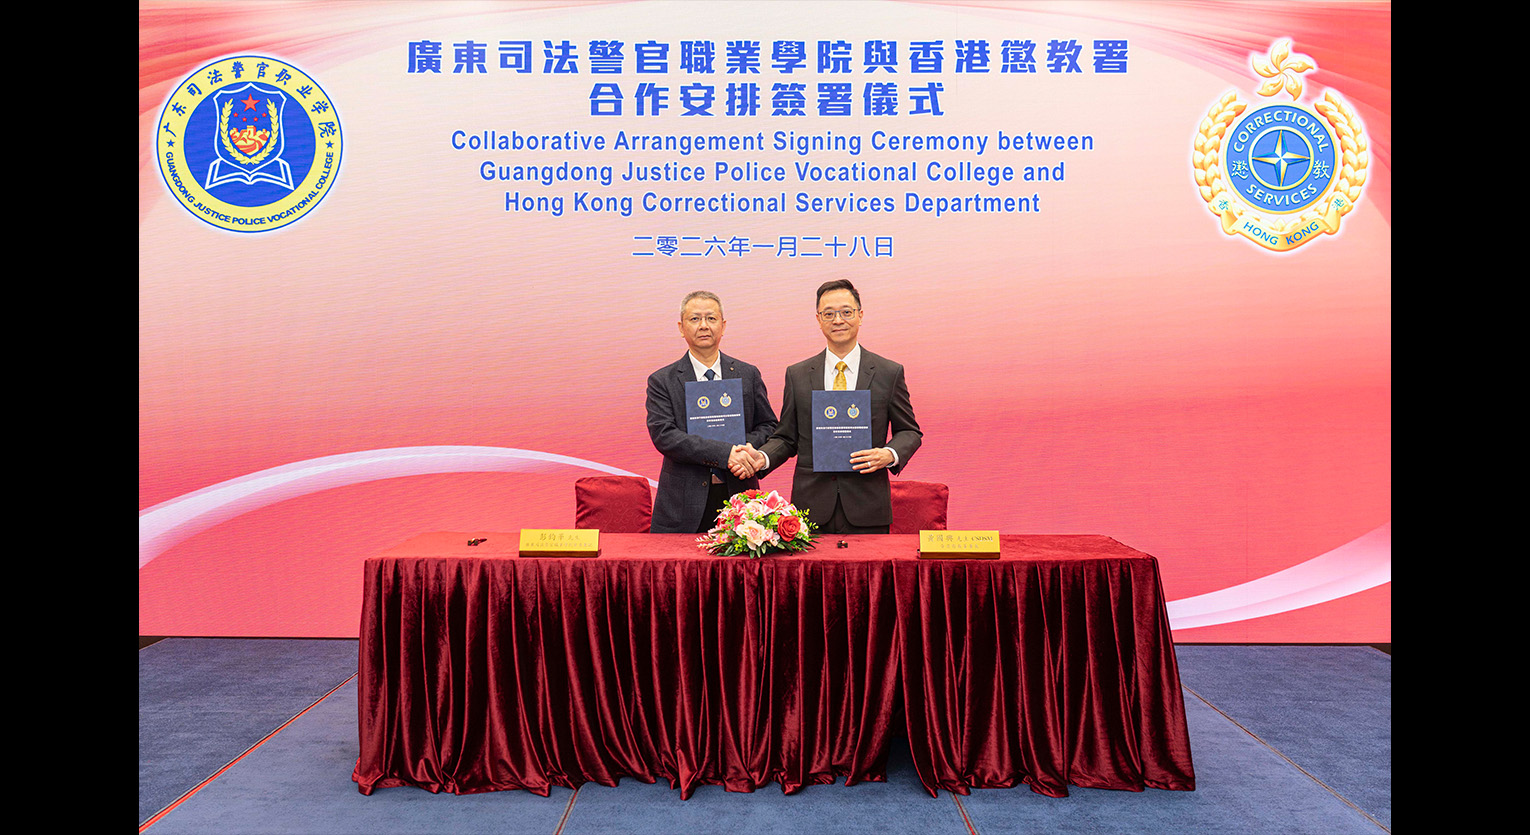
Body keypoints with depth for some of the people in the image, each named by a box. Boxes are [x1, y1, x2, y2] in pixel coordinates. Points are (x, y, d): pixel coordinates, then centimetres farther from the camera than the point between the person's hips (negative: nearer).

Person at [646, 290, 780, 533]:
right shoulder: (662, 381, 1)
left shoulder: (748, 375, 9)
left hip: (739, 497, 2)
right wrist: (725, 453, -20)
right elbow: (663, 436, -10)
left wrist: (745, 449, -11)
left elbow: (768, 425, 13)